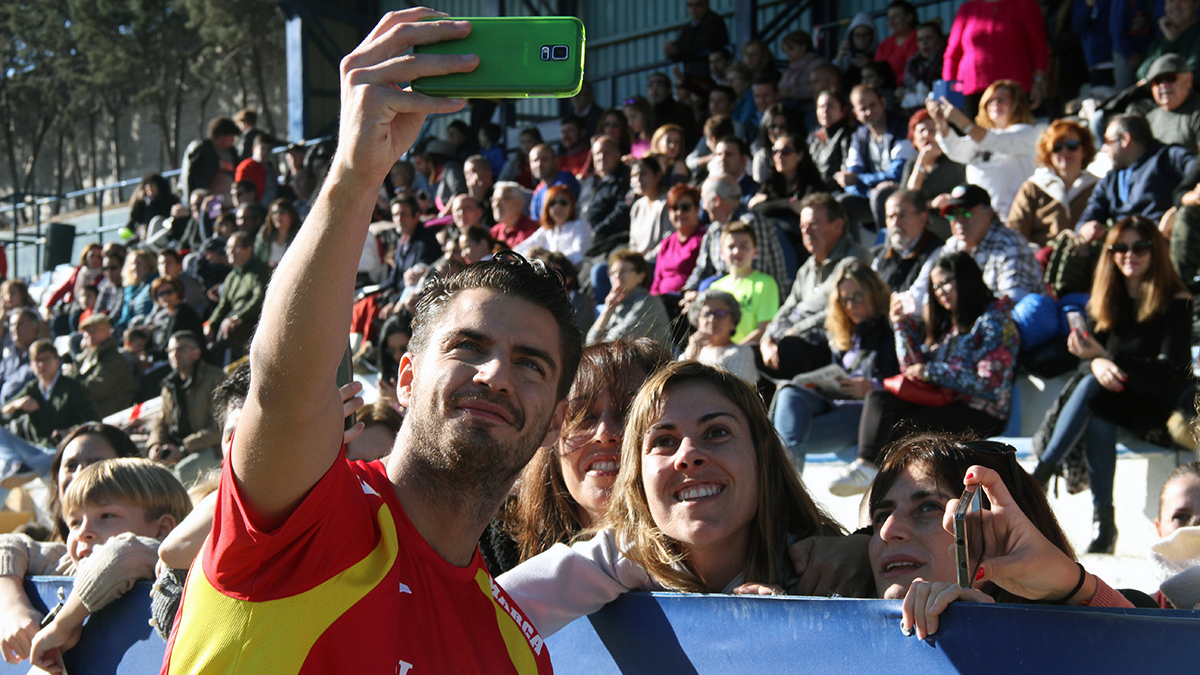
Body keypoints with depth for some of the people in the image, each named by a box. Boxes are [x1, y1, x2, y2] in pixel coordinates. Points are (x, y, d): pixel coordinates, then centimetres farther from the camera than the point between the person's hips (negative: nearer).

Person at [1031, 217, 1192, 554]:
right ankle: (1102, 522, -36)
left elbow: (1171, 368, -13)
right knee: (1097, 415, -32)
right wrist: (1097, 364, -21)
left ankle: (1040, 473, -37)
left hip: (1156, 405, -4)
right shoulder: (1106, 299, 11)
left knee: (1092, 390, -32)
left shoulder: (1176, 302, -5)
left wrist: (1108, 358, -21)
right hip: (1111, 398, 4)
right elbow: (1087, 357, 5)